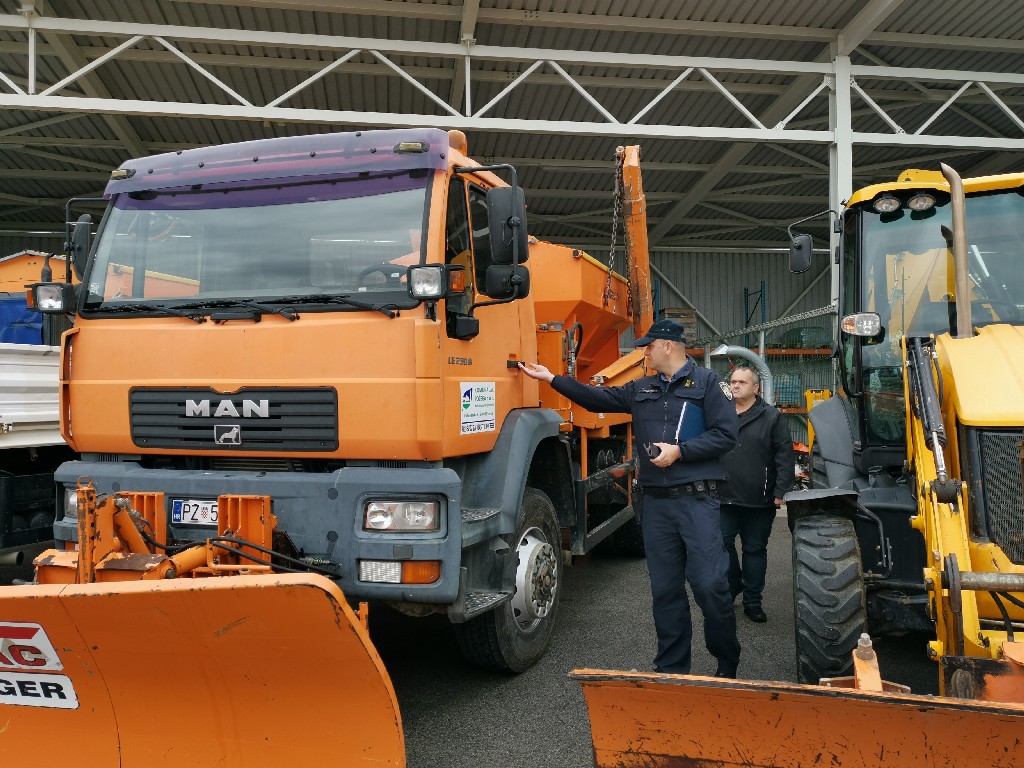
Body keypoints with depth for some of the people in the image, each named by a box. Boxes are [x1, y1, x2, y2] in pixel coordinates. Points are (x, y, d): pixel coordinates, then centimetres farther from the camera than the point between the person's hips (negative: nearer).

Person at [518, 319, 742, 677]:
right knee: (665, 589, 9)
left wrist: (679, 451, -16)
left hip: (697, 499, -5)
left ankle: (727, 665, 15)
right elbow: (599, 398, 20)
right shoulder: (641, 389, 17)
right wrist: (552, 378, 18)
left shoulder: (707, 382, -1)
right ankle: (672, 668, 20)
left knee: (710, 585, -6)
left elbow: (725, 435, -9)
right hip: (656, 500, 6)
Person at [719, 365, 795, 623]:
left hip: (758, 501, -2)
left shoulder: (772, 417, -2)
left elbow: (784, 457, -5)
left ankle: (752, 601, 20)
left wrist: (781, 492, -11)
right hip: (724, 497, 3)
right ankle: (732, 586, 30)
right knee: (723, 544, 6)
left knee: (755, 550, 8)